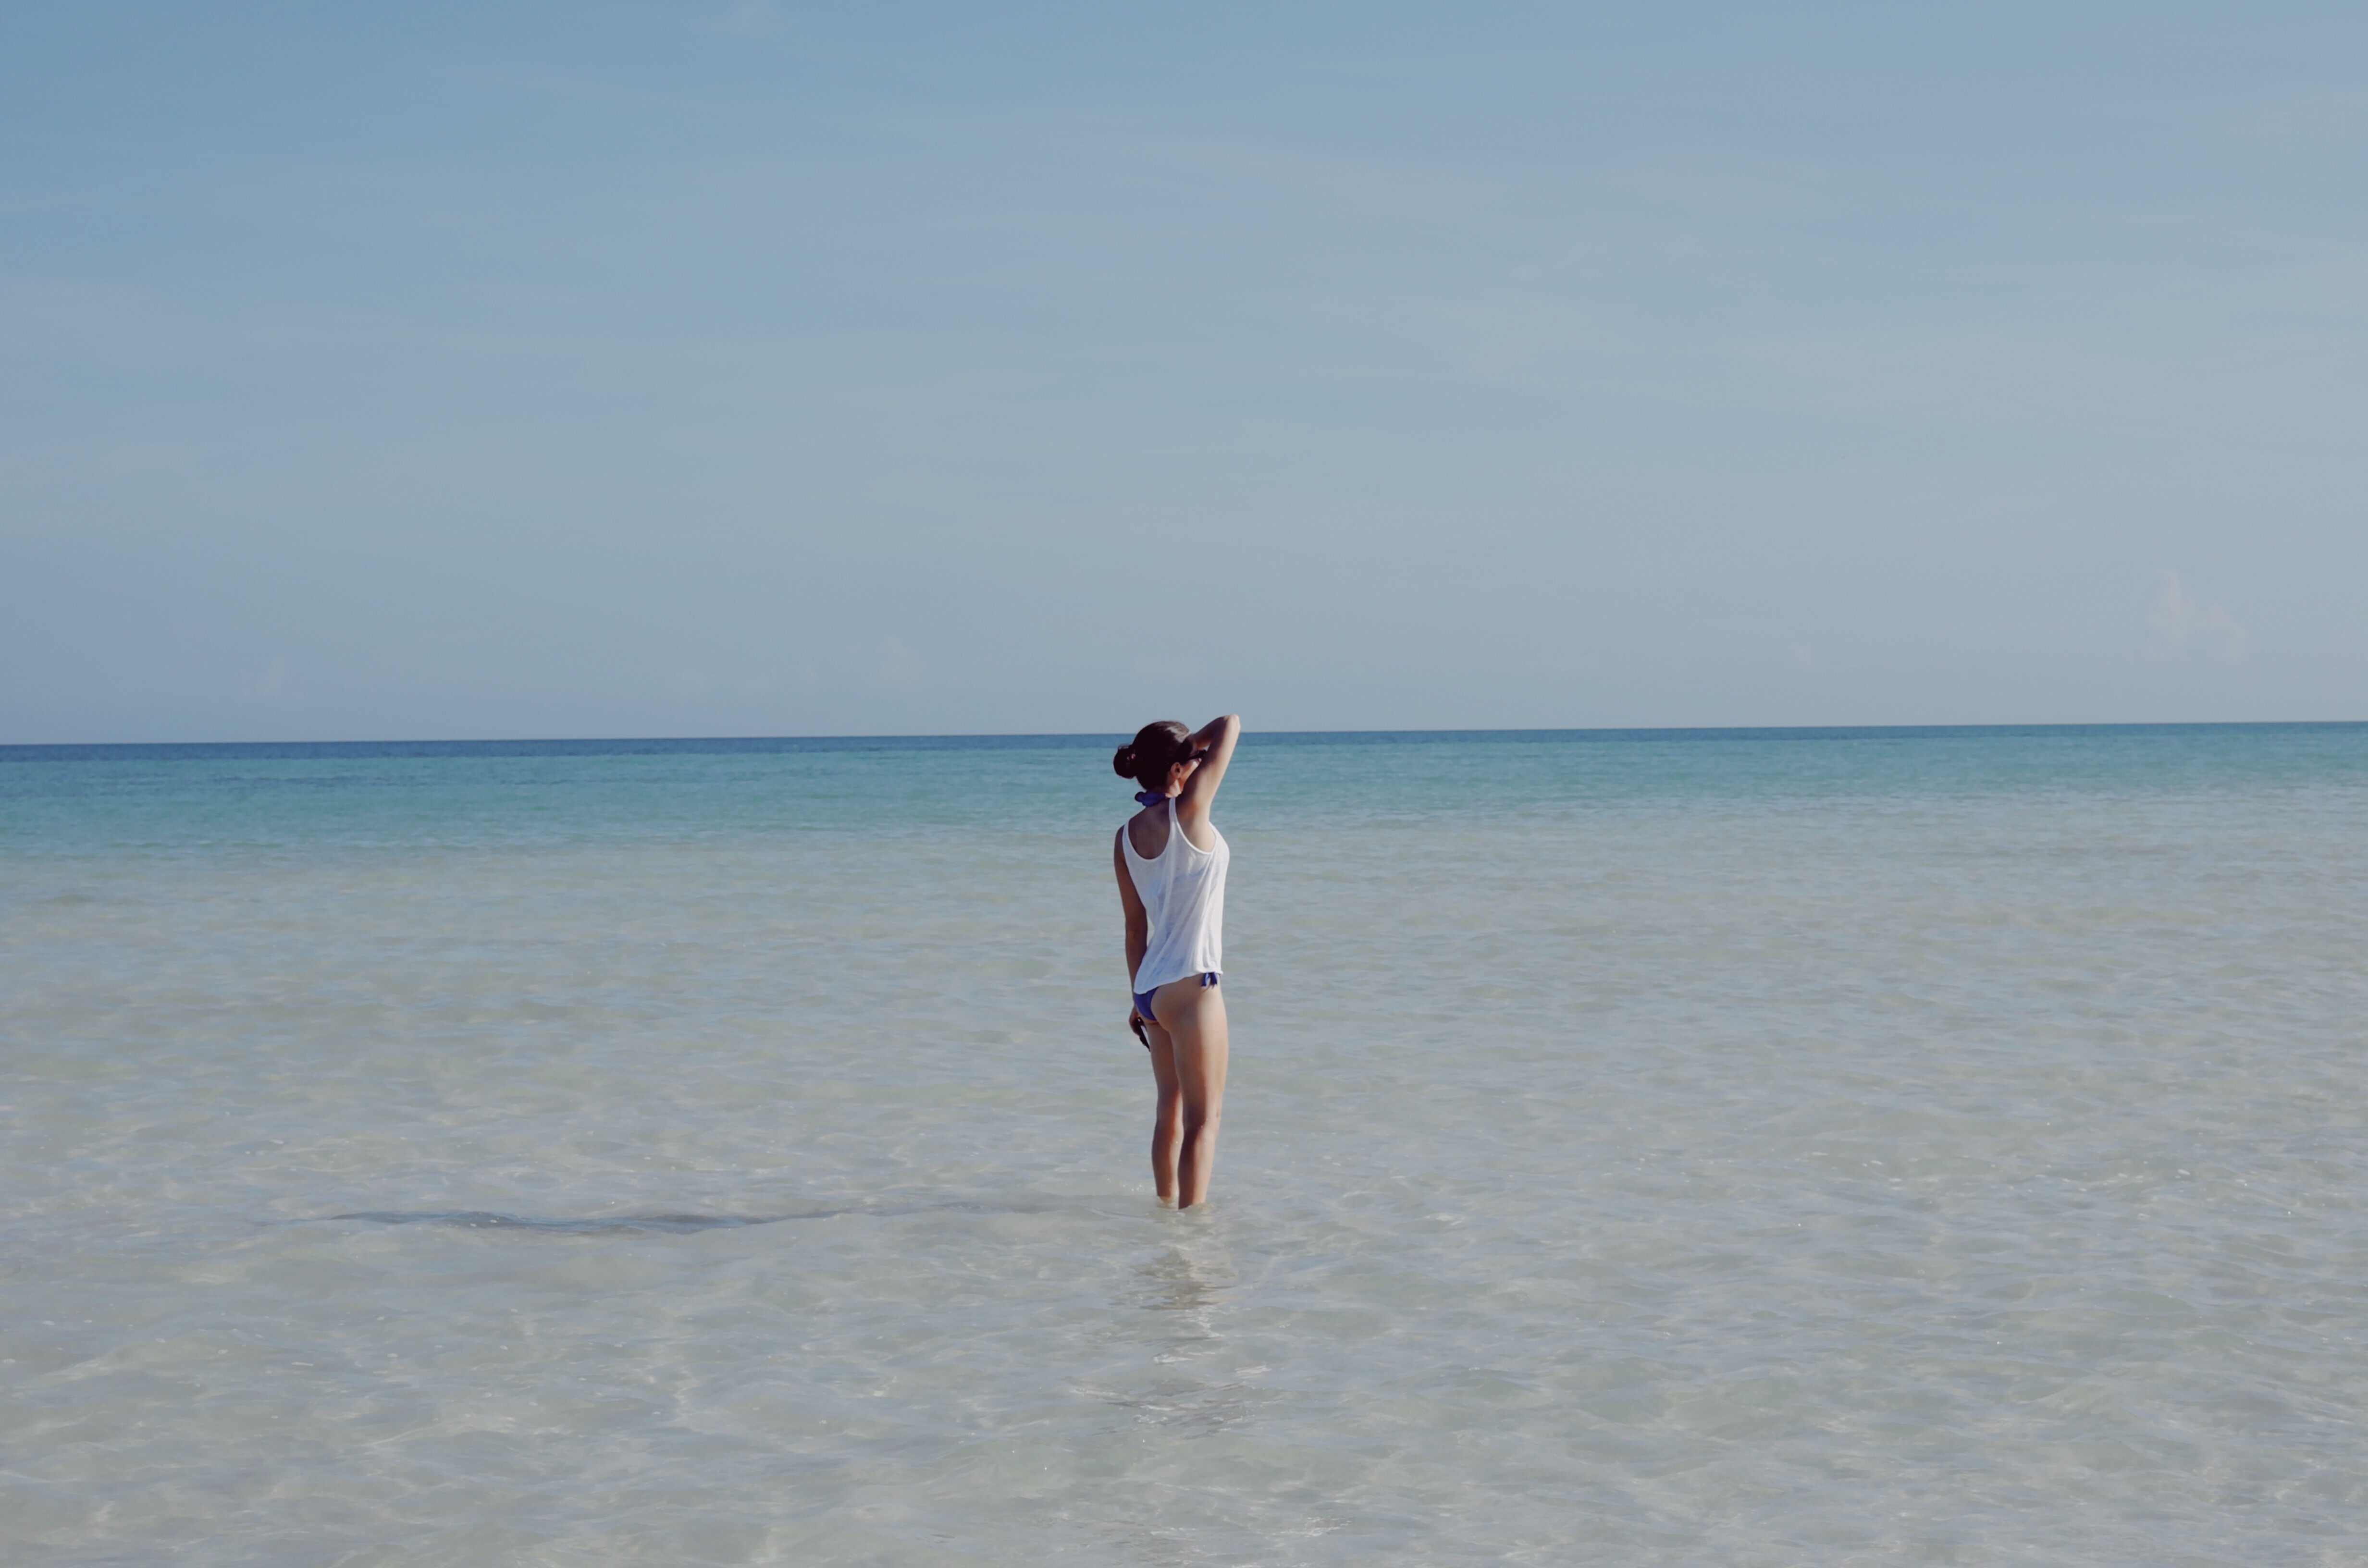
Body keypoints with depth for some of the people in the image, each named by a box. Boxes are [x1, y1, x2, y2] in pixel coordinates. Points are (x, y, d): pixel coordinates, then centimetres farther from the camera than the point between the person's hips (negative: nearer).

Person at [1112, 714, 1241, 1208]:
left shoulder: (1127, 837, 6)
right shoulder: (1187, 812, -14)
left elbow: (1136, 924, 13)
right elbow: (1229, 725, -10)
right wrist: (1194, 744, 7)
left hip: (1151, 987, 8)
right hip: (1190, 985, -8)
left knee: (1171, 1108, 19)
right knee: (1203, 1117, -2)